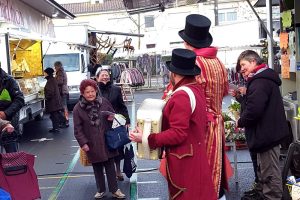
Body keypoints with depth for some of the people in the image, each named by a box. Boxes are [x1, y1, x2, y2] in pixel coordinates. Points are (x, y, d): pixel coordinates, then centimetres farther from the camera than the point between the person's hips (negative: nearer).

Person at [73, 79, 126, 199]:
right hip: (92, 144, -1)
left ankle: (114, 190, 20)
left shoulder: (104, 102, -2)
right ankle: (101, 190, 30)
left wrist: (112, 118, -11)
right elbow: (78, 129, -6)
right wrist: (83, 143, -13)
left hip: (107, 141, 1)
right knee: (97, 168, 13)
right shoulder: (78, 108, -7)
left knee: (110, 166, 9)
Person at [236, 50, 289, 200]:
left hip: (267, 134, -11)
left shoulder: (260, 82, -21)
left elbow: (253, 109, -29)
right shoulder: (265, 78, 14)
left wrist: (240, 122, -13)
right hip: (268, 132, 11)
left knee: (270, 173, 0)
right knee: (264, 169, 23)